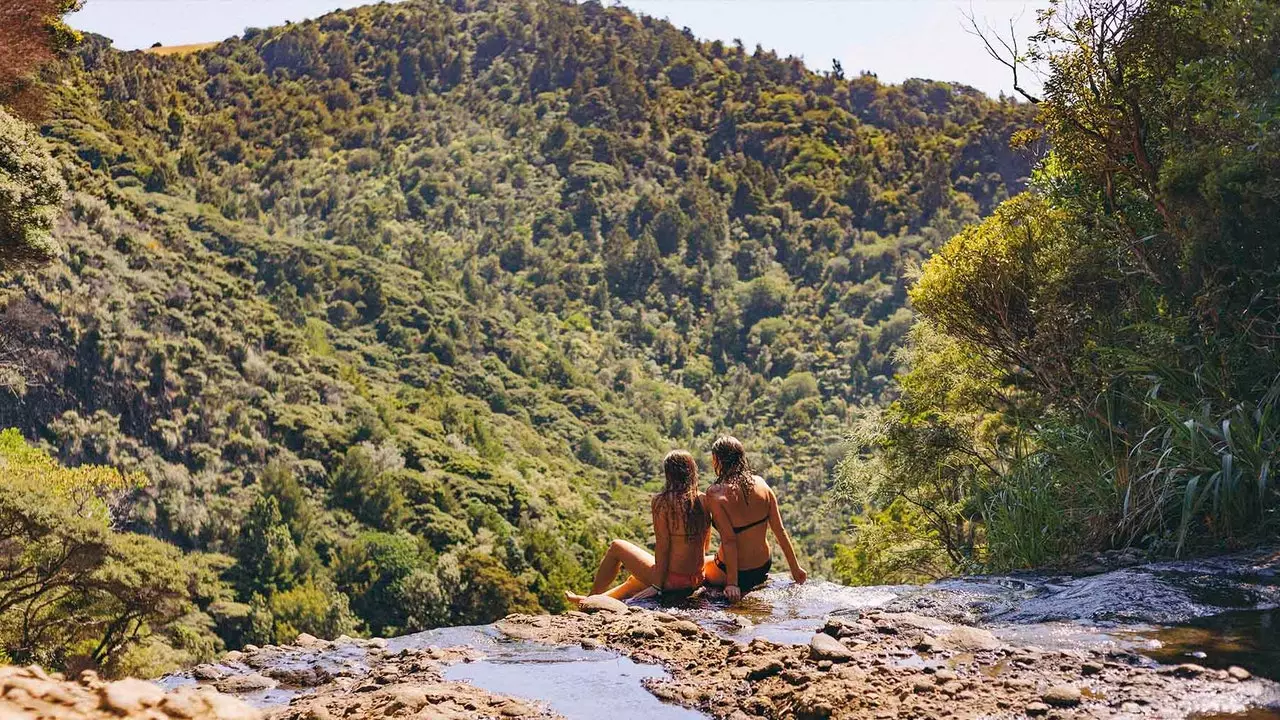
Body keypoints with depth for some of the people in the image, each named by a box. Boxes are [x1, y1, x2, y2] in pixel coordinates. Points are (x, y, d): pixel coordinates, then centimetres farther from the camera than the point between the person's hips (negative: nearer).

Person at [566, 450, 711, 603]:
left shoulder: (661, 501, -15)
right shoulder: (704, 500, 0)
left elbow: (662, 546, -17)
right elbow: (706, 546, 6)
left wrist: (657, 586, -12)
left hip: (671, 579, -6)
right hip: (696, 581, 6)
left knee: (616, 547, 19)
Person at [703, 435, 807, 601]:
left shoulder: (716, 493, -21)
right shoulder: (760, 483, -6)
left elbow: (729, 540, -23)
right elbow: (779, 530, -3)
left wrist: (732, 583, -18)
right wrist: (795, 568, 6)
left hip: (734, 572, -5)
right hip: (764, 567, 5)